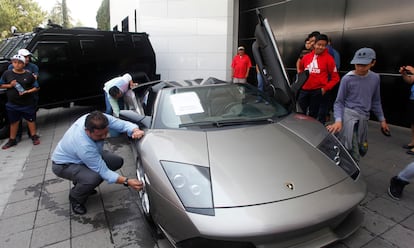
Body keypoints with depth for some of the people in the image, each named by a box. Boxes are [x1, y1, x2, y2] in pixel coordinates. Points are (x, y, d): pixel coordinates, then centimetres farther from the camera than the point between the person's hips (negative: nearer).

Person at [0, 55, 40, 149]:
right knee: (14, 121, 13)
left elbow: (36, 87, -2)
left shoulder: (29, 75, -5)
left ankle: (34, 136, 23)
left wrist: (27, 91, -18)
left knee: (31, 120, 8)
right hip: (12, 104, 2)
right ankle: (12, 140, 23)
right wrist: (10, 85, -11)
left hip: (28, 103, -2)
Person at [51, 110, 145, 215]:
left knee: (117, 161, -5)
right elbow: (103, 171, -34)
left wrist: (135, 131, -43)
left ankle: (86, 183, 15)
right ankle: (75, 198, 0)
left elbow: (123, 124, -21)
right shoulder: (84, 146, -41)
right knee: (93, 178, -35)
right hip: (64, 165, -7)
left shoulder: (97, 120, -27)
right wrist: (127, 182, -40)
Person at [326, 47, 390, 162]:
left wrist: (382, 119, 19)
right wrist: (338, 120, -19)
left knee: (362, 149, 11)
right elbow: (339, 102, -4)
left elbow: (376, 101, 20)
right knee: (353, 154, -16)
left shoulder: (375, 78, 8)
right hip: (348, 114, -6)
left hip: (363, 118, 6)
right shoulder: (347, 78, -6)